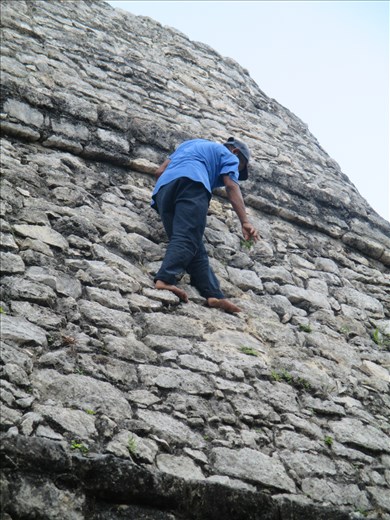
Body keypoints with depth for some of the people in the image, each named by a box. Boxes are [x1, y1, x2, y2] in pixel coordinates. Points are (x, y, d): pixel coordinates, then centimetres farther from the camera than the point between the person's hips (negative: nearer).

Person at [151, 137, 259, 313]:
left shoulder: (191, 143, 43)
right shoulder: (228, 155, 25)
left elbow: (159, 172, 35)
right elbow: (232, 187, 5)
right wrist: (245, 222, -5)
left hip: (163, 187, 6)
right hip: (191, 182, -6)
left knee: (194, 247, -1)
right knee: (186, 238, -22)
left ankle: (214, 295, -16)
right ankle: (166, 279, -45)